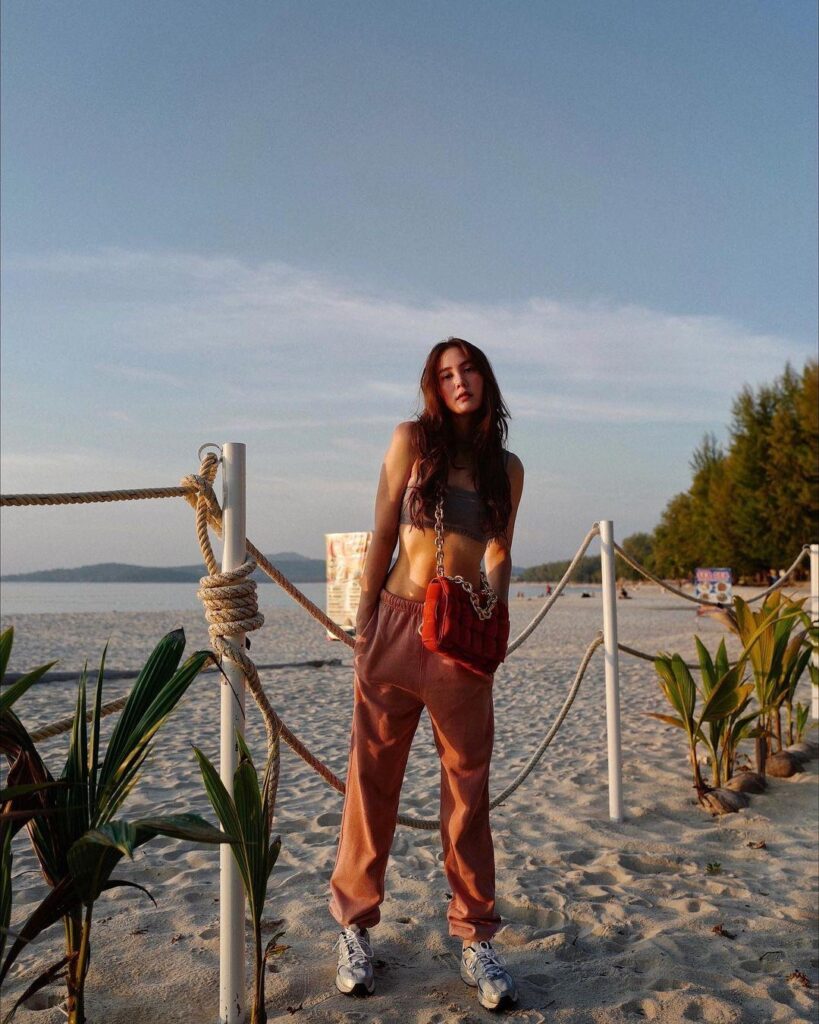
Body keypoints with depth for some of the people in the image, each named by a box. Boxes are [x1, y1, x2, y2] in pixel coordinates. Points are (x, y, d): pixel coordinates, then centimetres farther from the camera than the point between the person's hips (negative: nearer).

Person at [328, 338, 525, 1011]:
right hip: (397, 623, -1)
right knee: (373, 778, 7)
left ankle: (476, 937, 23)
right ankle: (356, 924, 25)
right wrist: (366, 618, -3)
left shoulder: (507, 468, 9)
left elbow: (499, 556, 14)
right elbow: (383, 534, 1)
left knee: (468, 787, 8)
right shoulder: (412, 440, 2)